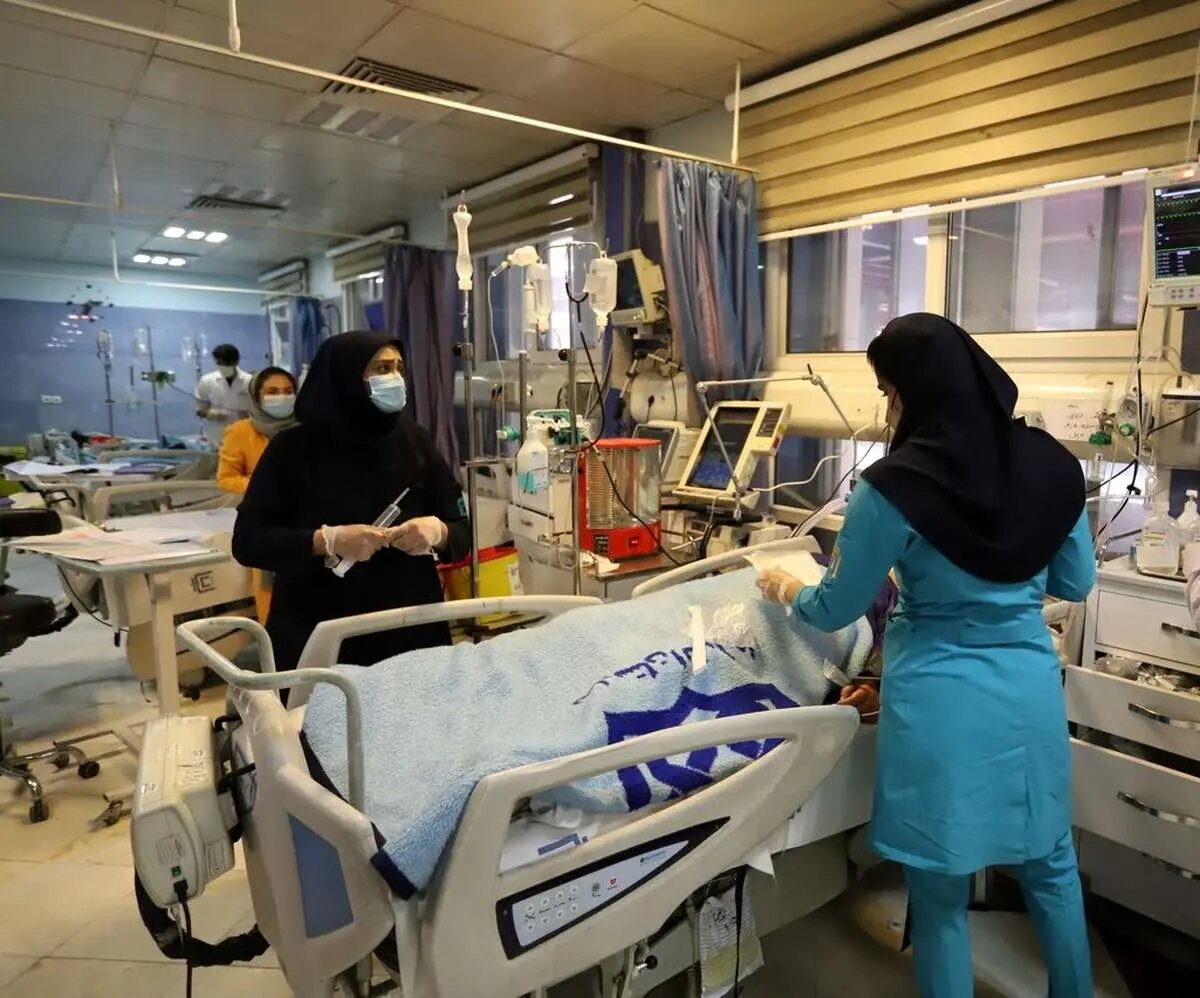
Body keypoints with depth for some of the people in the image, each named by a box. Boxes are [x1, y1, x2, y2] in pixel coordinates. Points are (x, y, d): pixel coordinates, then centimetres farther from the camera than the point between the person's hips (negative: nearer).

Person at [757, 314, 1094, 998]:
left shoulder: (896, 487, -19)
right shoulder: (1052, 464, -4)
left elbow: (835, 610, -7)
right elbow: (1077, 583, 9)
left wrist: (785, 589, 12)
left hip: (941, 700, -5)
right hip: (1031, 689, 5)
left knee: (941, 893, 14)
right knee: (1051, 869, 27)